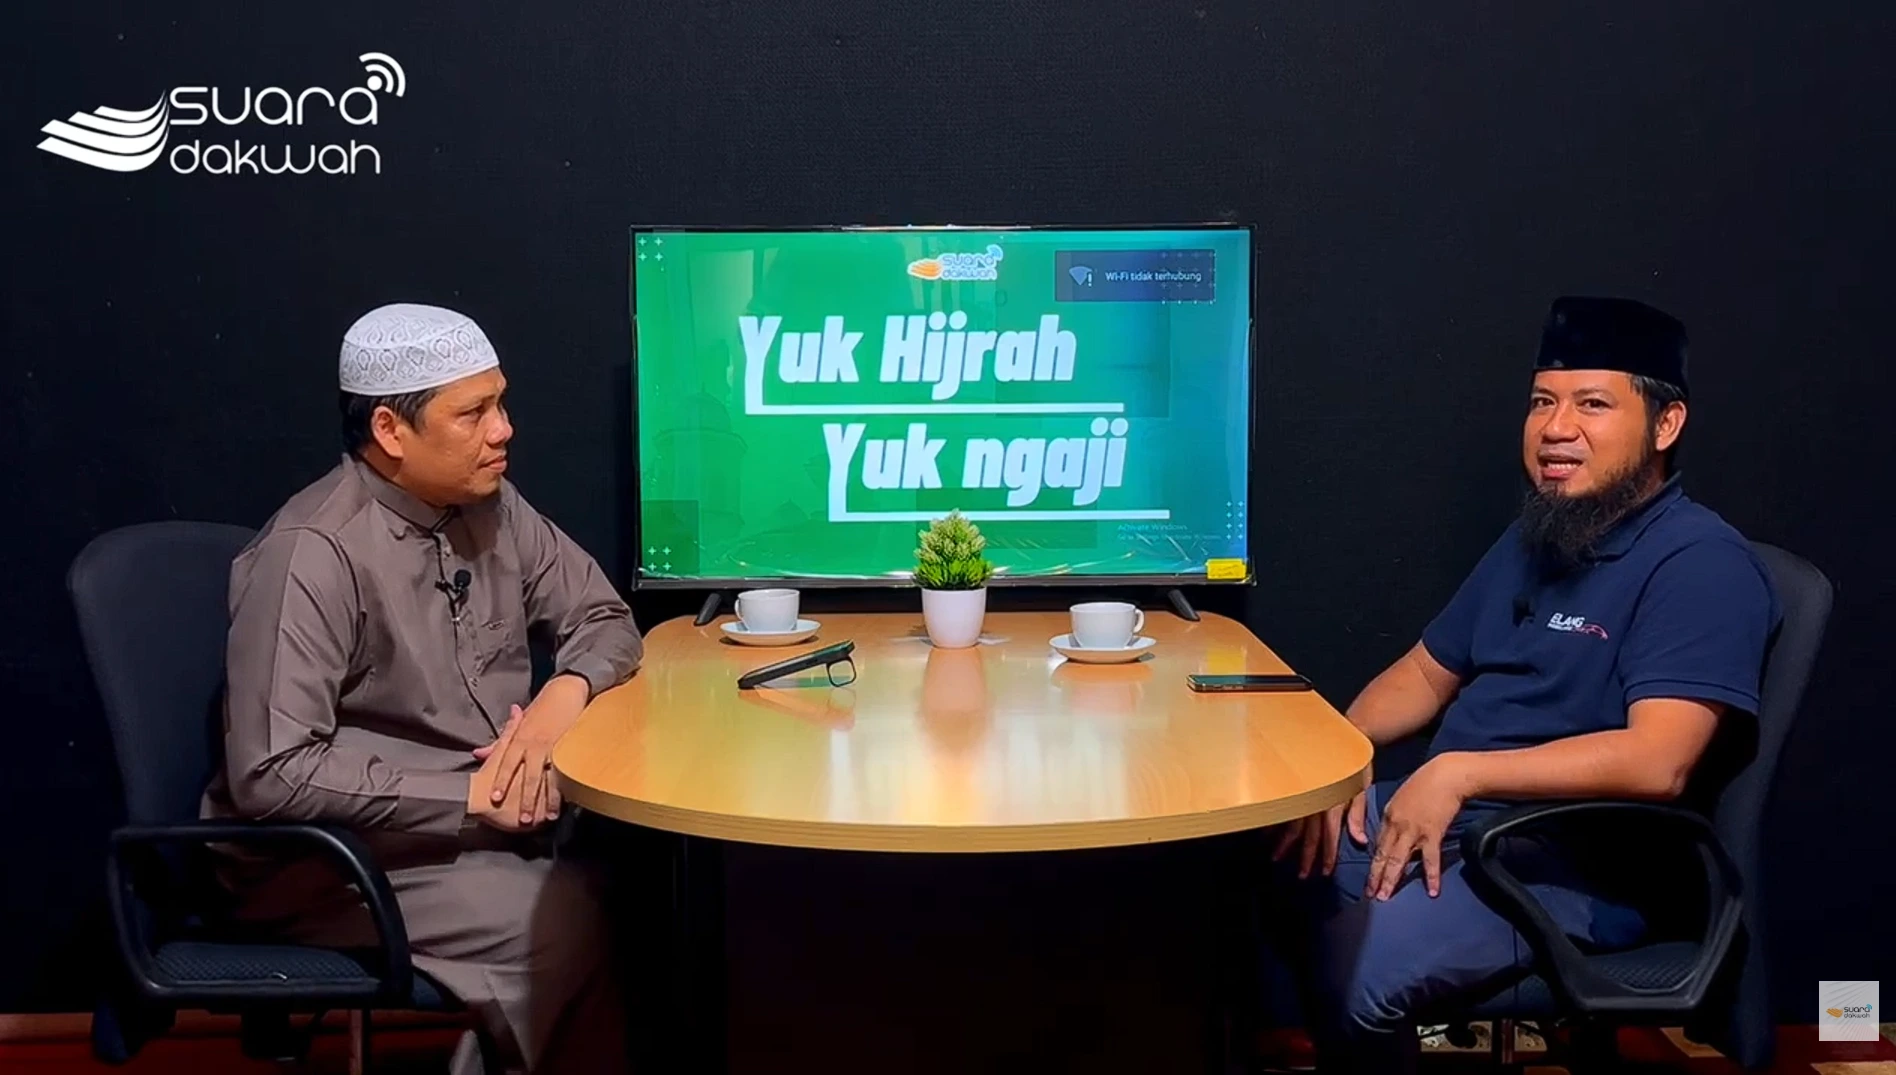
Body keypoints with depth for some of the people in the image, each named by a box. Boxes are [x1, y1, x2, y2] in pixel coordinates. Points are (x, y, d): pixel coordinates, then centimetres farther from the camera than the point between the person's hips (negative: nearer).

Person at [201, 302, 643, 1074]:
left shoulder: (491, 506, 2)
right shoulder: (315, 553, -21)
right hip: (328, 852, -7)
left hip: (492, 810, 7)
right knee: (571, 918, -27)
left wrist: (564, 693, -13)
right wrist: (467, 795, -24)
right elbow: (273, 775, -25)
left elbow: (604, 618, 9)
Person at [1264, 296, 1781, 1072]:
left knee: (1357, 966, -31)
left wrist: (1460, 771, -26)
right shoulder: (1534, 537, 14)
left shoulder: (1700, 564, -14)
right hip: (1438, 817, 8)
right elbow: (1427, 671, 19)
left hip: (1572, 868, -8)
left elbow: (1656, 762, -26)